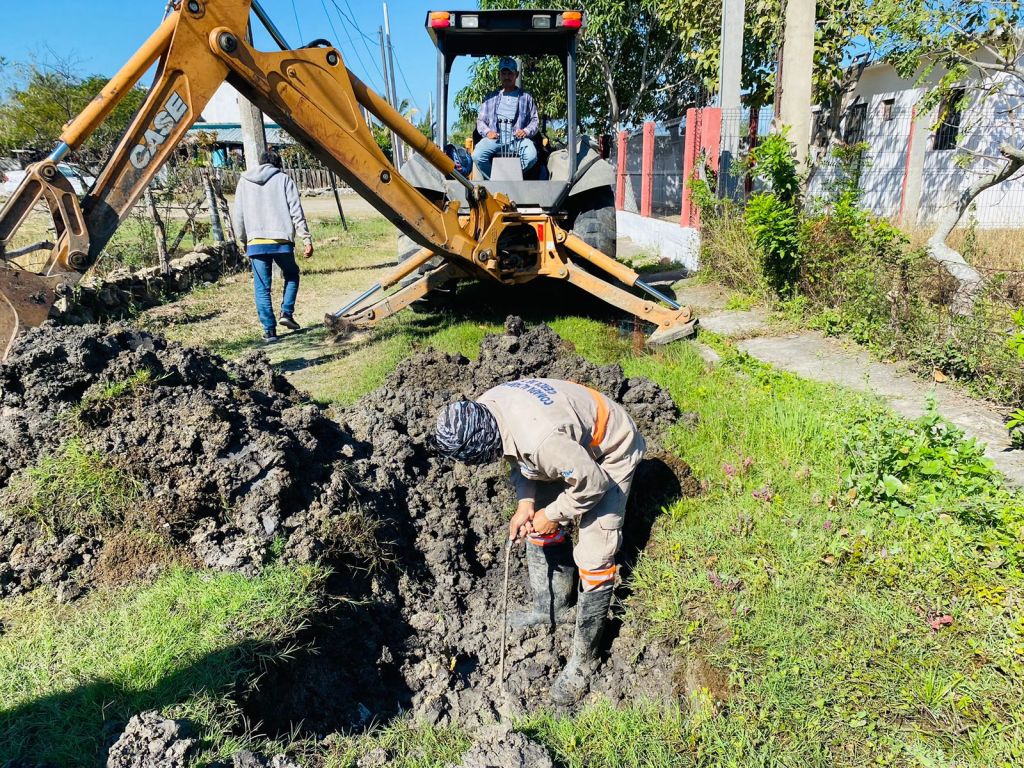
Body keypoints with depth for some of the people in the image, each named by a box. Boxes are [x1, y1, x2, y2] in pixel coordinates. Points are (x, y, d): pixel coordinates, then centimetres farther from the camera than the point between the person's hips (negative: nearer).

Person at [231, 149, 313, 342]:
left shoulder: (244, 181, 14)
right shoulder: (283, 179, 6)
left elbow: (238, 215, 13)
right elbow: (296, 212, -2)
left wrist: (243, 241, 23)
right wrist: (307, 239, -1)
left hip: (256, 242, 2)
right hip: (281, 240, -1)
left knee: (262, 288, 7)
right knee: (291, 275, 22)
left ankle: (269, 330, 4)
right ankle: (286, 313, 6)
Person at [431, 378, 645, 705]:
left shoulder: (540, 439, -44)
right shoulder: (484, 409, -17)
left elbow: (593, 483, -30)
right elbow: (521, 457, 1)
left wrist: (554, 514, -15)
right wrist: (526, 502, -11)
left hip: (609, 458, -8)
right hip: (573, 446, 9)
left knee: (593, 559, -9)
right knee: (539, 529, 15)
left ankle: (583, 660, 9)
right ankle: (551, 607, 38)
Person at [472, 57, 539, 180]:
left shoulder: (526, 97, 20)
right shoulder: (490, 97, 22)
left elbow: (535, 119, 18)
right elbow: (480, 120, 20)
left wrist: (526, 131, -4)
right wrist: (487, 132, -3)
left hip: (517, 138, -1)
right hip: (495, 138, 1)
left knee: (531, 156, -34)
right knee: (477, 156, -31)